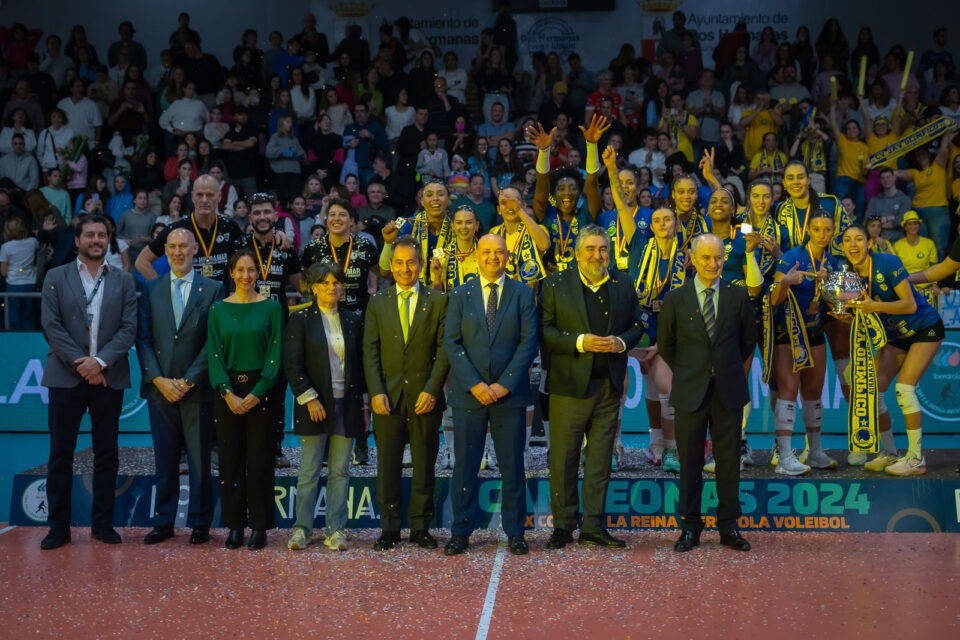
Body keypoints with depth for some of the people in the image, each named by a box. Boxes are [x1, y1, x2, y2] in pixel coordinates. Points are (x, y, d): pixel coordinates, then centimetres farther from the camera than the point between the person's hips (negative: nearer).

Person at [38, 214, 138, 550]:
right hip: (66, 377, -1)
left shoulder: (124, 281, 8)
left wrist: (100, 361, -14)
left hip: (109, 378, 1)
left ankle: (103, 523, 15)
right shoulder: (56, 277, 6)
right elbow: (51, 325, -3)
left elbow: (129, 328, -1)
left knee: (107, 454, 6)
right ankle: (58, 527, 9)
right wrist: (80, 364, -12)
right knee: (61, 454, 2)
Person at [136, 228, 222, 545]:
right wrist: (158, 380, -7)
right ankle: (163, 522, 16)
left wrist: (189, 381, -10)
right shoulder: (151, 290, 10)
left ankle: (200, 523, 11)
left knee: (200, 459, 2)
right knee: (165, 459, 8)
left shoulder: (213, 289, 2)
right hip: (160, 388, 2)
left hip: (197, 389, -2)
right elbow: (142, 339, 6)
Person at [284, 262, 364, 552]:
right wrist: (310, 399, -12)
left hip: (346, 405, 3)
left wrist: (363, 403, 7)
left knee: (340, 470, 5)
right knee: (309, 471, 1)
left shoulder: (352, 320, 10)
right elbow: (292, 365, -5)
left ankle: (336, 530, 11)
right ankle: (302, 528, 11)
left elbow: (360, 365, 12)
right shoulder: (301, 319, 1)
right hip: (315, 405, -3)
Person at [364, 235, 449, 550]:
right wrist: (376, 392, -7)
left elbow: (444, 350, 0)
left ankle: (420, 528, 14)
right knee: (388, 466, 4)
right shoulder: (377, 303, 10)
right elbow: (370, 352, 5)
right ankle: (389, 529, 13)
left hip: (425, 397, -1)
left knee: (424, 465, 4)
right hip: (388, 397, 1)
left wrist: (431, 390, -10)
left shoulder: (438, 301, 5)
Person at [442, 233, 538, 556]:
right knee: (465, 465, 4)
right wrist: (474, 384, -11)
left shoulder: (523, 294, 5)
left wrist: (504, 384, -10)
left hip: (510, 393, 0)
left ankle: (515, 532, 15)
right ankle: (461, 532, 13)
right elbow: (451, 343, 0)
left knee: (512, 465, 5)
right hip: (469, 394, 1)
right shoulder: (460, 295, 7)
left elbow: (529, 342, -1)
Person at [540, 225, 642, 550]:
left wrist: (621, 342, -8)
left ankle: (593, 525, 17)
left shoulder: (623, 285, 10)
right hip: (570, 384, -3)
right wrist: (580, 342, -17)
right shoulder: (556, 285, 1)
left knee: (600, 459, 8)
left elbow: (636, 325, 13)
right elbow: (545, 330, -5)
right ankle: (563, 525, 12)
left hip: (609, 385, 3)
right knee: (563, 458, 1)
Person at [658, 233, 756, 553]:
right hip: (690, 391, -1)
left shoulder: (738, 295, 2)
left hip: (729, 391, 1)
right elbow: (665, 344, 10)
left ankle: (729, 526, 17)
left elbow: (749, 338, 14)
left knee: (729, 459, 6)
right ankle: (690, 526, 15)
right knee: (690, 462, 5)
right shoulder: (676, 299, 0)